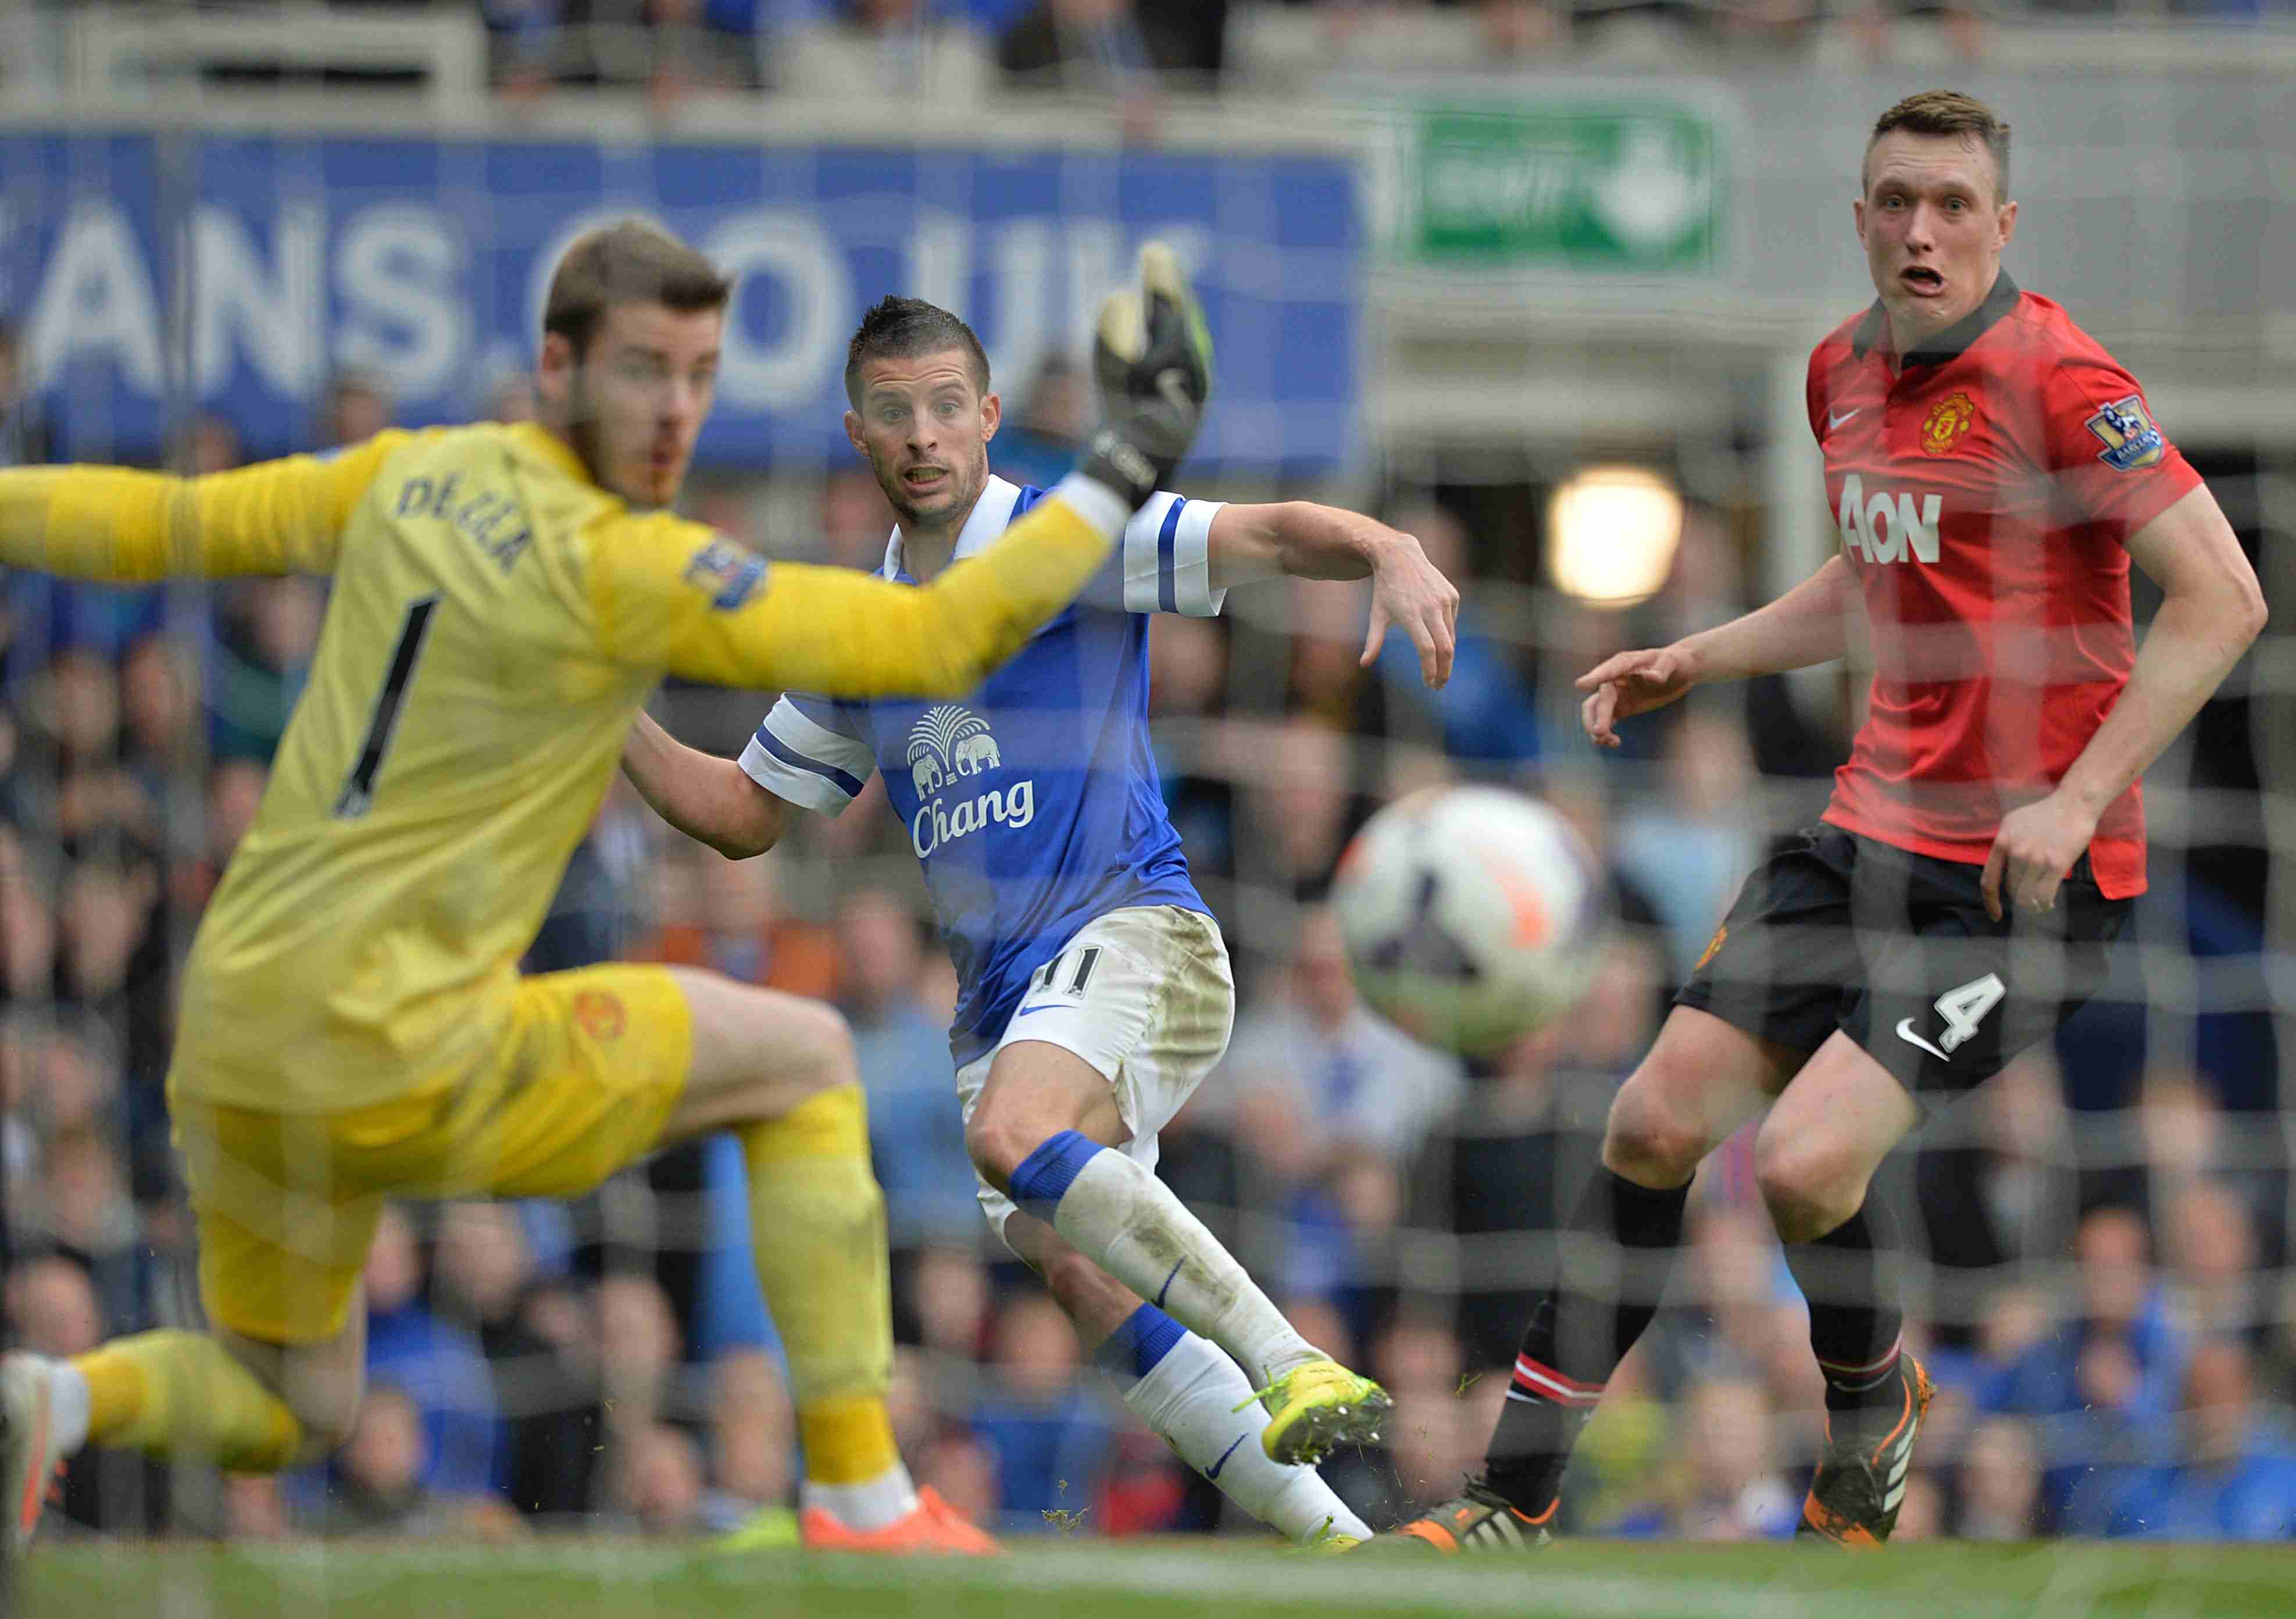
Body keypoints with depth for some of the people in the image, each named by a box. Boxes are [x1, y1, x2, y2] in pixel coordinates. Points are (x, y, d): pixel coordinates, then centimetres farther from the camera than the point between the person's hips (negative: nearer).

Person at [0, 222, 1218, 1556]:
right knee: (806, 1059, 10)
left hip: (229, 1050, 7)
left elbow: (170, 523, 19)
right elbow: (939, 642, -14)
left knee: (284, 1419, 26)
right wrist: (1130, 463, -7)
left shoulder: (414, 477, 6)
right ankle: (862, 1502, 7)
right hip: (400, 1070, -7)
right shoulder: (616, 568, -14)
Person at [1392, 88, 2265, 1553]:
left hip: (2029, 867, -8)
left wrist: (2071, 802, -22)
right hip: (1876, 826, 8)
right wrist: (1694, 663, 17)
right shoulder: (1847, 371, 9)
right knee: (1658, 1121, 2)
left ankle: (1873, 1407, 13)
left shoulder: (2056, 378, -16)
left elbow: (2222, 600, -19)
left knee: (1806, 1160, -20)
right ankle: (1515, 1503, 13)